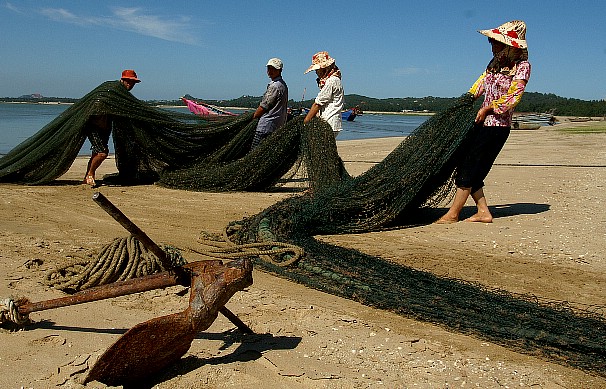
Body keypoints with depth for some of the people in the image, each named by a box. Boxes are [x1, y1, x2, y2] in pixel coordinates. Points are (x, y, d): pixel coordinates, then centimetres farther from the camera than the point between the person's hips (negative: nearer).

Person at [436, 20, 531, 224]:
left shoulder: (521, 66, -9)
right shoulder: (496, 62, 14)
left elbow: (512, 97, -16)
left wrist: (488, 108, -12)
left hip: (497, 126, -8)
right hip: (482, 123, 8)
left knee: (468, 168, -8)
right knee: (471, 170, 5)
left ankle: (453, 214, -2)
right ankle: (483, 212, 12)